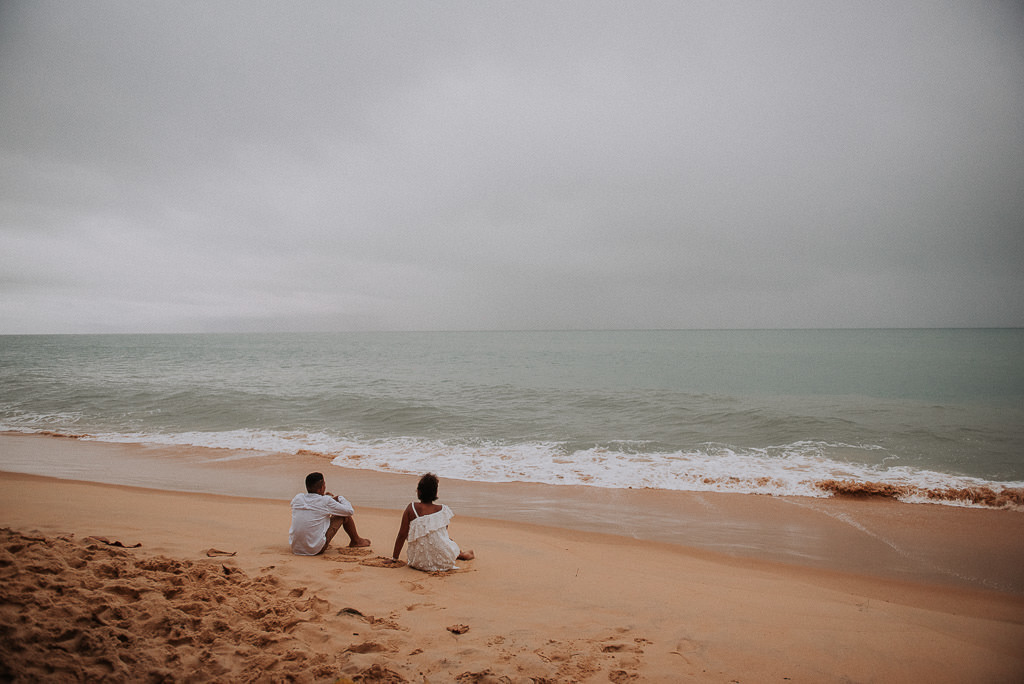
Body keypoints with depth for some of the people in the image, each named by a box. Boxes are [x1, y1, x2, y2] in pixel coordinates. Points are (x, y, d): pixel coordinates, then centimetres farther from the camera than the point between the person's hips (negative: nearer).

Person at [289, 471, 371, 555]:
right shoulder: (326, 501, -12)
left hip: (295, 548, 6)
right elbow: (350, 511, 1)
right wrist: (340, 498, 18)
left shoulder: (297, 498, 1)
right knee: (344, 514, 8)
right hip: (316, 550, -5)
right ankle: (356, 541, 32)